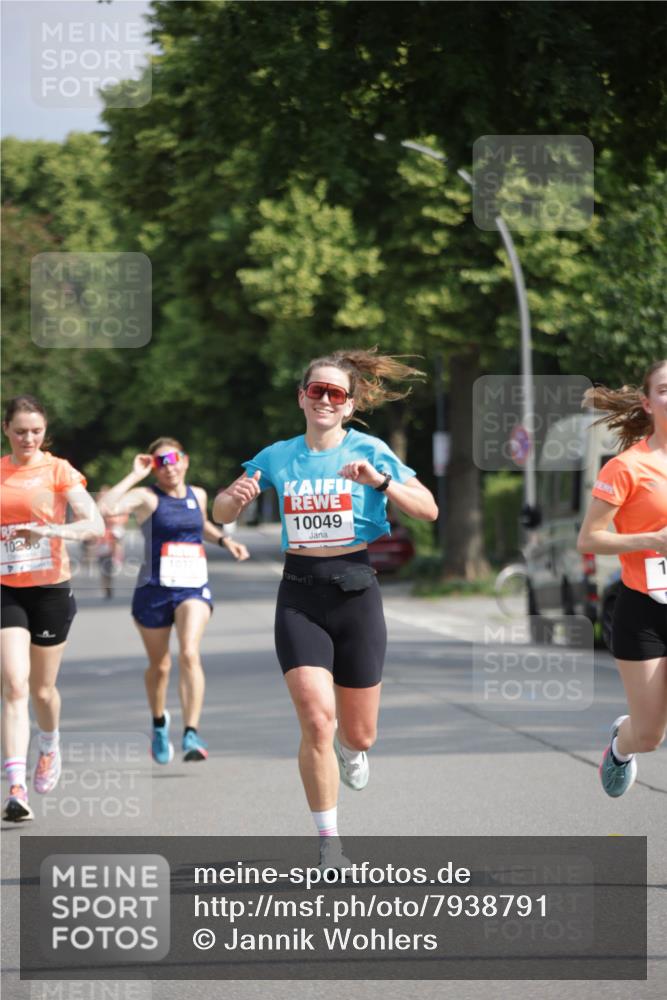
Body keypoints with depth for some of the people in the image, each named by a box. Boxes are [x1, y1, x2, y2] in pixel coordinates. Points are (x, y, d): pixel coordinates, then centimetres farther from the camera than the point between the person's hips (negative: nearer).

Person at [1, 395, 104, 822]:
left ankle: (50, 748, 43)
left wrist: (50, 530, -28)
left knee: (42, 689, 9)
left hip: (51, 590, -1)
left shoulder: (59, 470, -4)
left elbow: (95, 525, -14)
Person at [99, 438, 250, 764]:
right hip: (154, 590, -2)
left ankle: (191, 734, -25)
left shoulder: (197, 495, 9)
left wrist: (223, 540, 17)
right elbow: (106, 508, -27)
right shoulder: (147, 497, -7)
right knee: (159, 666, 13)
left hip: (194, 588, 2)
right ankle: (159, 723, 41)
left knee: (189, 654, -21)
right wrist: (135, 476, -20)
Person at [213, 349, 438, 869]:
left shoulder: (368, 451, -2)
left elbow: (429, 509, -7)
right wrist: (234, 497, -13)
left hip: (354, 591, 0)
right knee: (317, 720, -15)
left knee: (359, 733, 6)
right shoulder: (277, 457, 6)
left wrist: (380, 481, -23)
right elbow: (221, 514, 10)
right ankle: (330, 845, -4)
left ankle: (351, 750, 46)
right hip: (300, 596, 0)